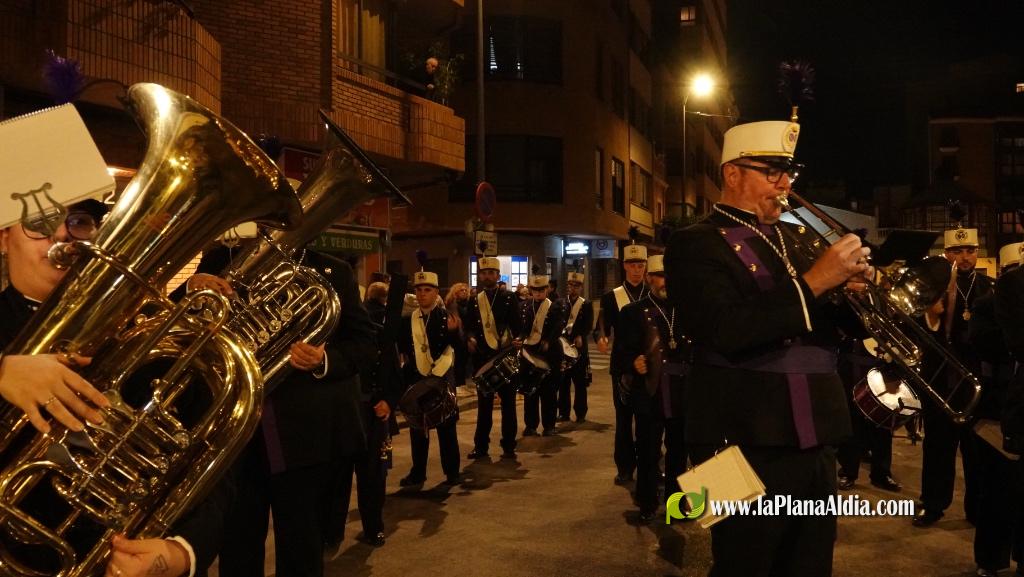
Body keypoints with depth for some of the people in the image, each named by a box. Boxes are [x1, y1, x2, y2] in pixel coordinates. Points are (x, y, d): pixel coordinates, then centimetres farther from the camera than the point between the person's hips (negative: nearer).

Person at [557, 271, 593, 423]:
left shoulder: (586, 305, 4)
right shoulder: (560, 304, 11)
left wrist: (580, 336, -23)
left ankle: (580, 413, 11)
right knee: (563, 382, 6)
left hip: (579, 348, -2)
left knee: (580, 383, 2)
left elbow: (588, 326, -6)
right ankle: (563, 413, 15)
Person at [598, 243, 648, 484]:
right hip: (622, 364, 0)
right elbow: (603, 326, -3)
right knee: (623, 417, 5)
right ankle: (625, 467, 14)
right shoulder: (612, 296, 4)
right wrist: (602, 339, -24)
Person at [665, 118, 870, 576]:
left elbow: (839, 320, 15)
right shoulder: (696, 245, -7)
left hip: (816, 441, 7)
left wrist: (855, 285, -6)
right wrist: (813, 281, -21)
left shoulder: (799, 239, 16)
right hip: (748, 444, -7)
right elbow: (726, 333, -22)